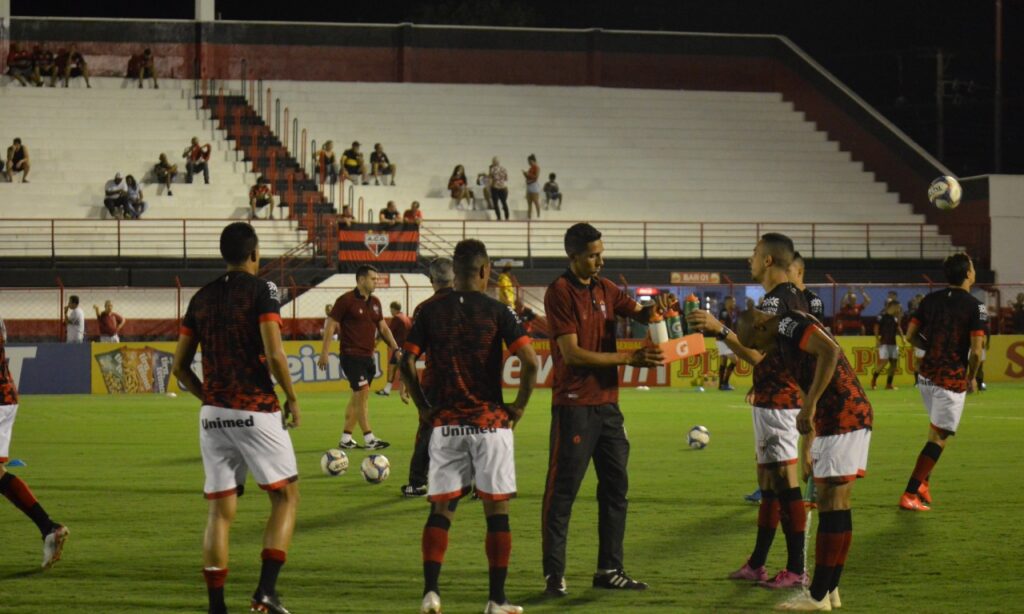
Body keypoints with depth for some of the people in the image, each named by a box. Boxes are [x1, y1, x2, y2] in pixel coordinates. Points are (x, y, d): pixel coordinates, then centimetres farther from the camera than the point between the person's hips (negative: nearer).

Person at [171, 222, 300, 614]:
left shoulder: (202, 298, 11)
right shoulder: (261, 290, -6)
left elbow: (180, 367, 12)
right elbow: (274, 354, -17)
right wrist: (292, 398, -4)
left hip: (213, 415, 5)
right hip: (256, 412, -5)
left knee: (220, 511, 7)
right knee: (285, 497, 9)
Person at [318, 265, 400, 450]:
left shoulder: (375, 302, 12)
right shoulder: (346, 300, -9)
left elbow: (383, 327, 21)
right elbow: (331, 326, -9)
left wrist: (396, 348, 12)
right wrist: (324, 353, -14)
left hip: (367, 356, 8)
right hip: (351, 356, -8)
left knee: (357, 397, 9)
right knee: (363, 392, -14)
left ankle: (345, 438, 16)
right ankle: (369, 439, -15)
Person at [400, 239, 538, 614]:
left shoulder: (431, 311, 3)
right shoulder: (496, 311, -4)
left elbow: (406, 364, -2)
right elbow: (530, 362, -13)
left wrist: (424, 407, 8)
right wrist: (519, 407, 0)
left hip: (445, 424, 2)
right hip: (491, 423, -2)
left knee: (440, 509, 7)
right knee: (496, 510, 5)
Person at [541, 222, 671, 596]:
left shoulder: (605, 289, 11)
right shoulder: (560, 293, -11)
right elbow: (572, 353, -16)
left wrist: (655, 308, -10)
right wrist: (629, 358, -18)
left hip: (607, 403, 8)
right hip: (574, 406, -8)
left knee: (615, 488, 10)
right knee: (562, 491, -5)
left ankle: (609, 569, 18)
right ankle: (554, 574, -2)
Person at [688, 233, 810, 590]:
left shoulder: (775, 299, -18)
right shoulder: (795, 297, 14)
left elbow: (756, 354, -25)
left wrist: (720, 330, -27)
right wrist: (760, 387, 29)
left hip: (775, 403, -10)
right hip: (782, 397, 10)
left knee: (784, 482, -8)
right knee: (768, 482, 15)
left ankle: (796, 569, -7)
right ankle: (757, 564, 22)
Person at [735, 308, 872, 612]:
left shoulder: (789, 325, -9)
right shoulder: (785, 339, 21)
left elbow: (830, 351, -26)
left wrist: (810, 405, -26)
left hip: (841, 419, -10)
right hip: (856, 416, 10)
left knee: (830, 504, -7)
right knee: (838, 504, 13)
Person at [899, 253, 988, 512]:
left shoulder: (930, 299, 5)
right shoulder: (975, 307, -11)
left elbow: (911, 334, 6)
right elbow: (976, 351, -16)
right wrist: (971, 377, 0)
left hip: (927, 374, 6)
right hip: (952, 379, -6)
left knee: (936, 430, 24)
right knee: (939, 438, -2)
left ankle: (923, 483, 21)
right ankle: (910, 494, -8)